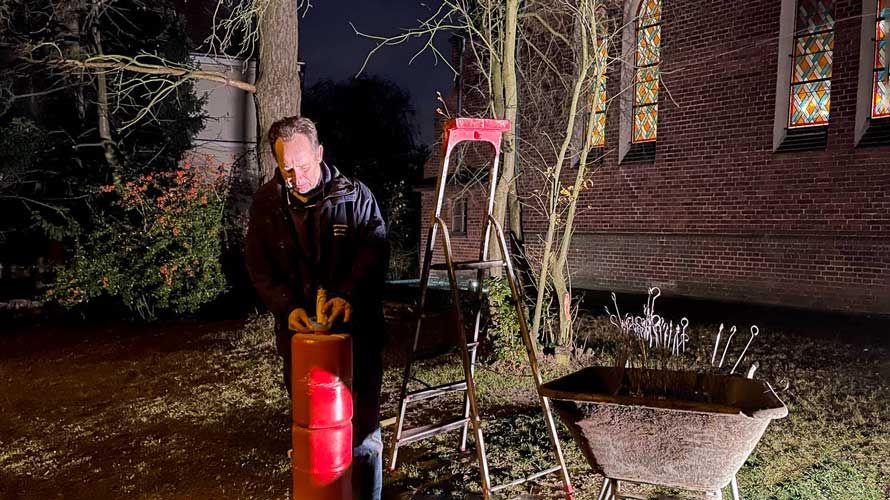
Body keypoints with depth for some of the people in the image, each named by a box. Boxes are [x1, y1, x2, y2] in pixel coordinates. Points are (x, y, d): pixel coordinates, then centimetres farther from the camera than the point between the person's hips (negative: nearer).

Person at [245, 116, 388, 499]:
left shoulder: (355, 195, -7)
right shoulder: (266, 203, 1)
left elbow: (375, 253, -8)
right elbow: (259, 267, 2)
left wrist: (349, 296, -24)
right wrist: (287, 307, -13)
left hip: (355, 327, -2)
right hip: (299, 329, 3)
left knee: (362, 422, 4)